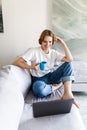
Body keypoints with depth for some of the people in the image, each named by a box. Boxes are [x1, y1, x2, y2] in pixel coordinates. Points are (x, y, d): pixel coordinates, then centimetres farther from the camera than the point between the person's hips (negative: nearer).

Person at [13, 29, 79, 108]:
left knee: (68, 63, -18)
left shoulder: (54, 53, 4)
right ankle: (56, 86, -10)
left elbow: (70, 59, -10)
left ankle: (67, 94, -30)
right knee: (39, 90, -43)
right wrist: (31, 67, -31)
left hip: (51, 76, 5)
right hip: (39, 79, -4)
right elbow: (16, 62, -15)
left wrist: (63, 43, -10)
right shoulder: (34, 51, -8)